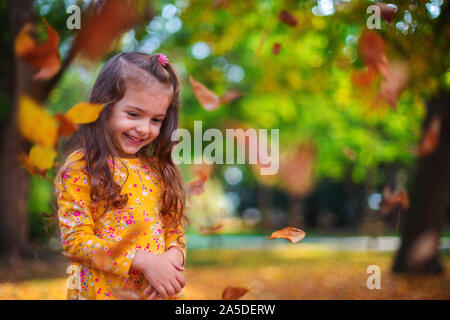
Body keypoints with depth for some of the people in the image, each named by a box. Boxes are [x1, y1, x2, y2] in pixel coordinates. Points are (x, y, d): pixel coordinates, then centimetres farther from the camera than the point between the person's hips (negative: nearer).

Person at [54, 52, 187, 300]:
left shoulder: (156, 169, 6)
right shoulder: (81, 167, -10)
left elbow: (174, 228, 9)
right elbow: (75, 239, -15)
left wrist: (173, 257, -13)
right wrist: (142, 261, -21)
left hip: (158, 289, 5)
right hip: (101, 289, -4)